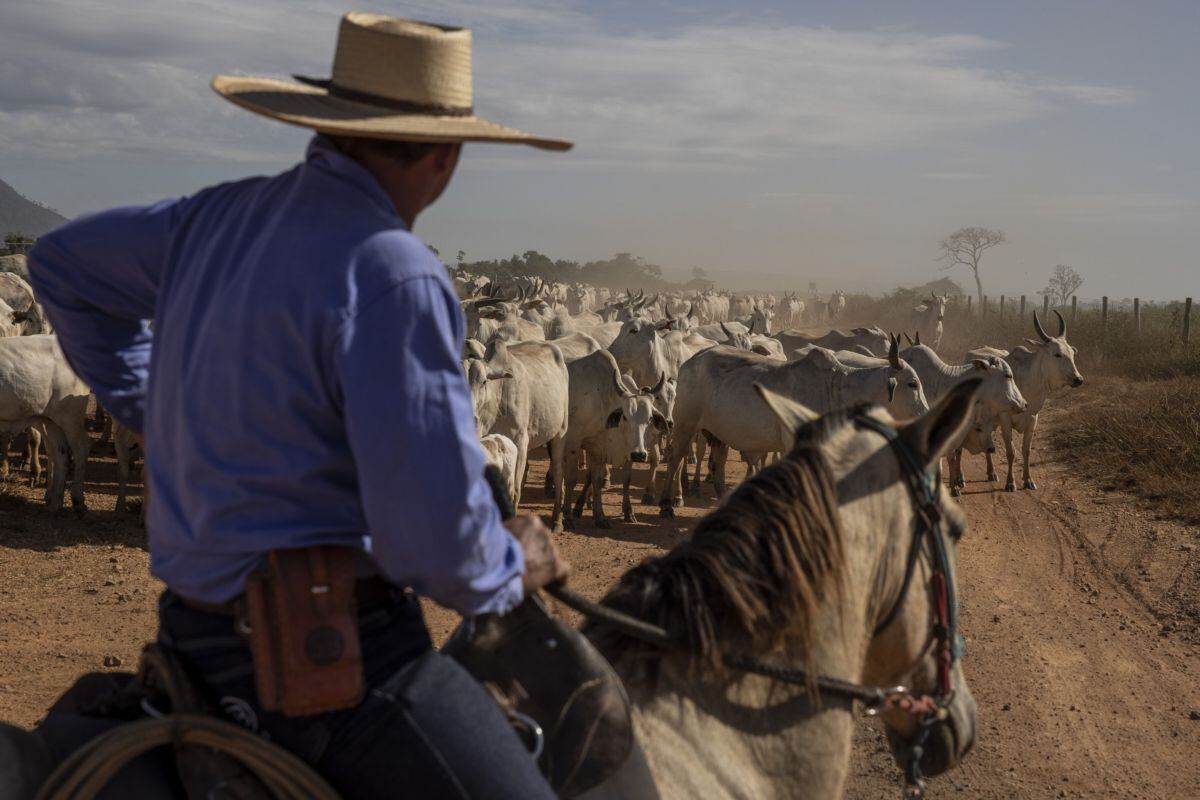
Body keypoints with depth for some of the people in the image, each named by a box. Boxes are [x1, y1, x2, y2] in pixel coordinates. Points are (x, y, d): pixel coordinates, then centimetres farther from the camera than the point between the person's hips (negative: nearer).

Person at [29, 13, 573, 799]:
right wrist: (515, 566, -1)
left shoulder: (222, 217, 6)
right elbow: (435, 537, -23)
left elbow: (63, 263, 24)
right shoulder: (396, 274, -20)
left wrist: (156, 413, 25)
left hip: (194, 624, 9)